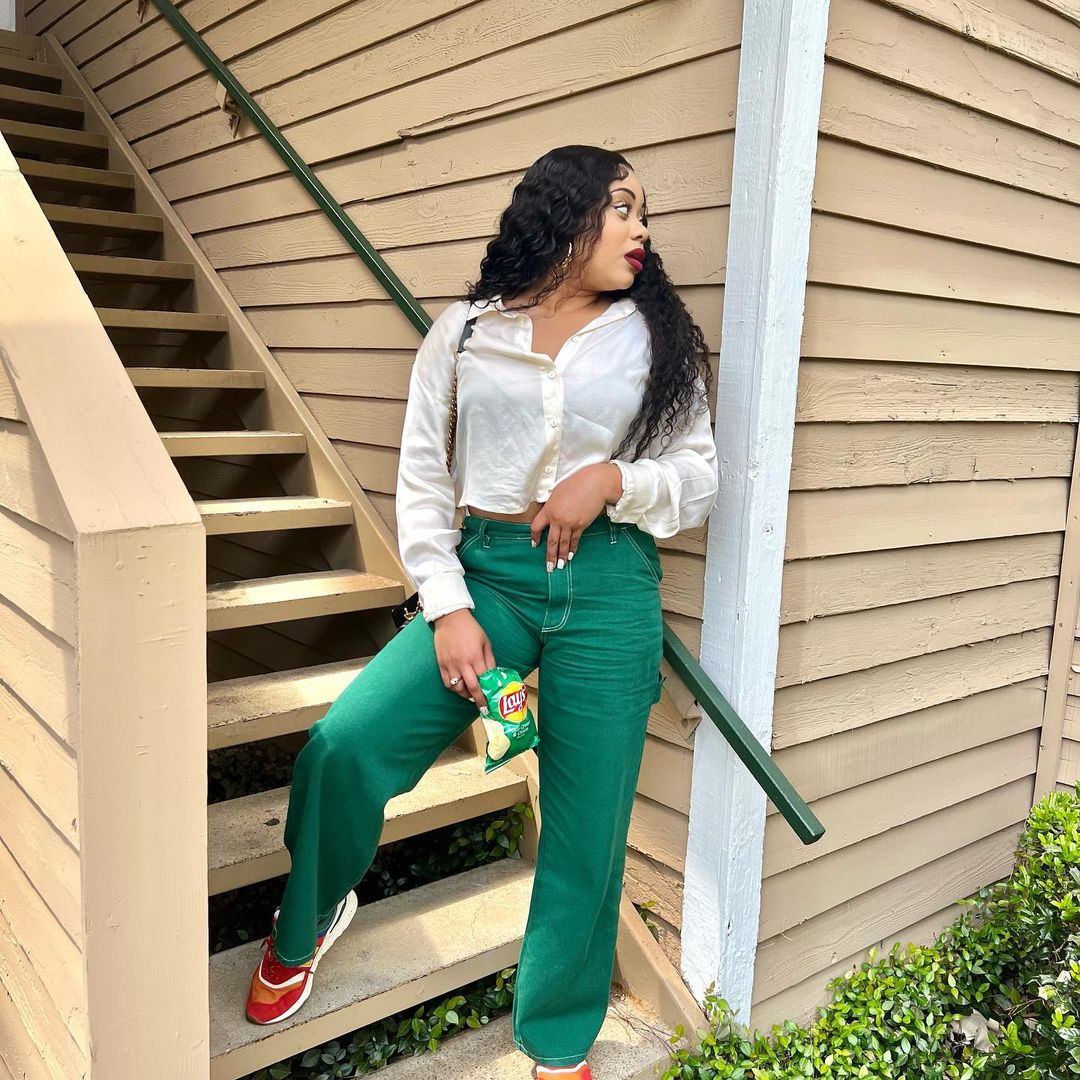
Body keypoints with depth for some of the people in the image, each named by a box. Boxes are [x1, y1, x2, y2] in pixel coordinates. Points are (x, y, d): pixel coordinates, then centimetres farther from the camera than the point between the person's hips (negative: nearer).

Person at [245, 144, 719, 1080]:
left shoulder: (654, 336, 8)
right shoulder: (464, 333, 6)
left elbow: (701, 479, 8)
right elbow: (422, 484, 3)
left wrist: (612, 478, -12)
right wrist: (448, 609, -7)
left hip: (608, 586, 1)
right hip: (486, 571, 0)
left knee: (588, 827, 4)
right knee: (344, 743, -16)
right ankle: (307, 923, 17)